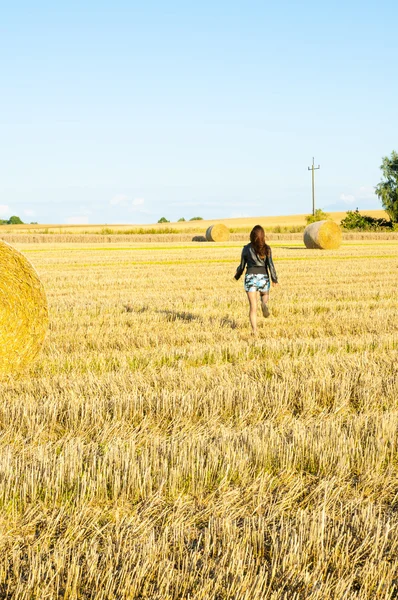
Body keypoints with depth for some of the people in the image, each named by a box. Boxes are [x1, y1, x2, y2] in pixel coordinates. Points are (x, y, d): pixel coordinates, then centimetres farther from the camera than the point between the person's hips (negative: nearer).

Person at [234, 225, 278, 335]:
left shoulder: (246, 248, 1)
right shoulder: (266, 248, 0)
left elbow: (242, 265, 7)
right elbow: (270, 264, -5)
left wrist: (237, 275, 25)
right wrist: (274, 279, 3)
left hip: (250, 277, 0)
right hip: (263, 277, 0)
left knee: (253, 306, 2)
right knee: (265, 295, 31)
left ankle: (255, 331, -10)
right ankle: (264, 303, -5)